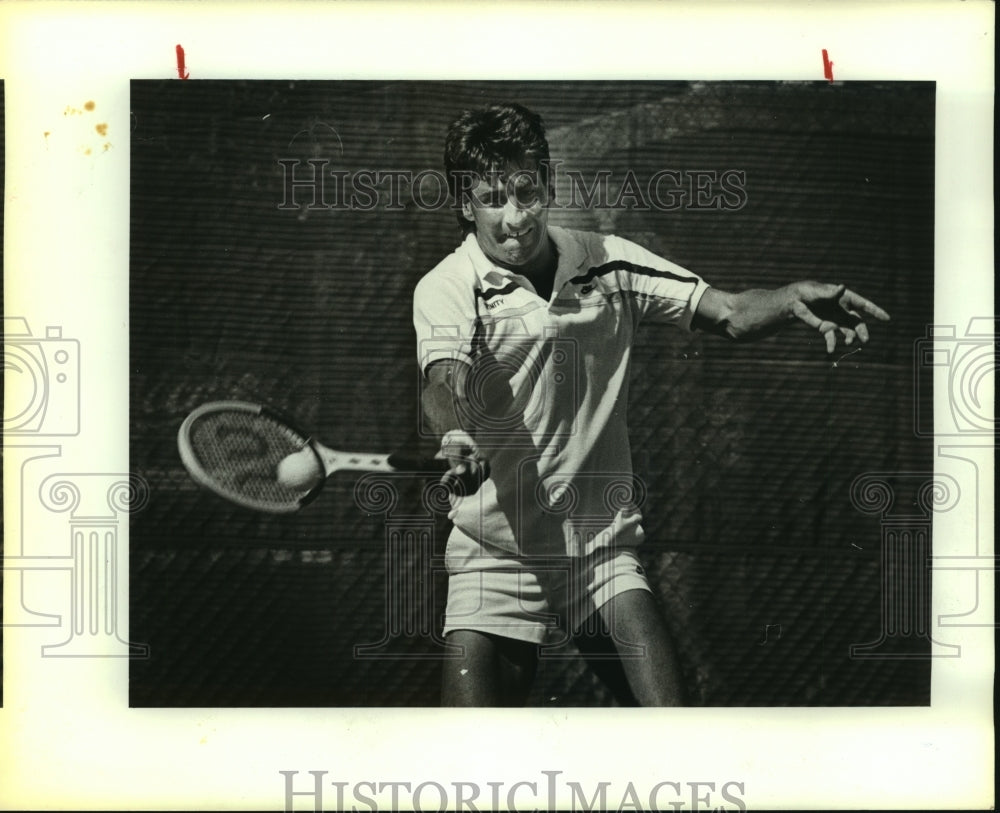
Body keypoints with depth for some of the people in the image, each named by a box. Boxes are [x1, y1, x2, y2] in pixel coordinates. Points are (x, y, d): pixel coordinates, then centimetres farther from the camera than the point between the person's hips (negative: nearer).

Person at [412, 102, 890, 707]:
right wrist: (456, 436, -50)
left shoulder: (608, 263, 3)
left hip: (606, 551, 2)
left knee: (669, 711, -12)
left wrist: (793, 299, -22)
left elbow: (729, 314, 0)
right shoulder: (445, 290, -8)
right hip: (496, 559, -2)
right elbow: (444, 384, -27)